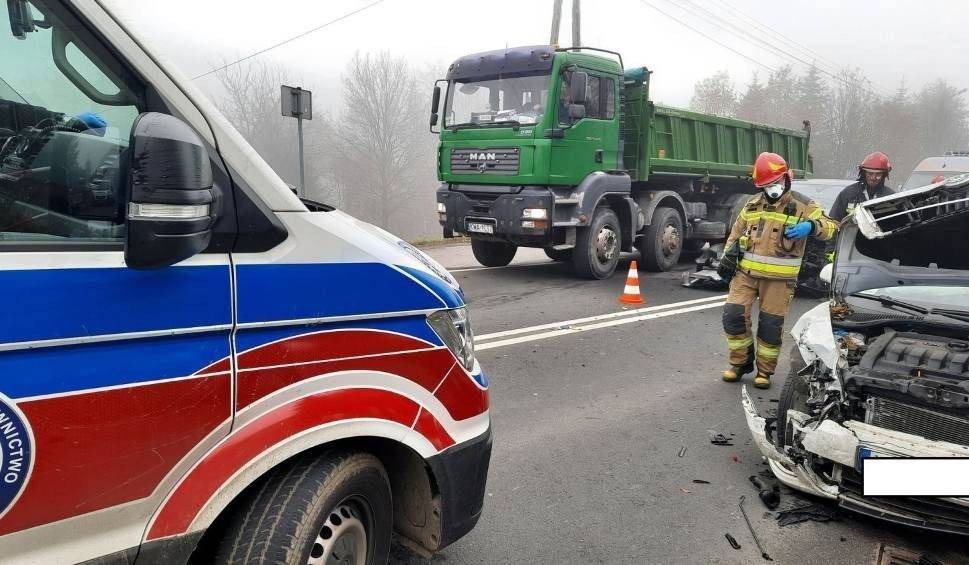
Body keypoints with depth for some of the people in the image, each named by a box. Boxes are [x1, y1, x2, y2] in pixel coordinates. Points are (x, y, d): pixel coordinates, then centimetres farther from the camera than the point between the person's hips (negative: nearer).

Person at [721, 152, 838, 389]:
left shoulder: (802, 205, -2)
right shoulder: (753, 204, 10)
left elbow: (831, 227, -10)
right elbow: (736, 232, 22)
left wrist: (811, 227, -31)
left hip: (779, 278, -3)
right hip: (745, 273, 3)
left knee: (771, 326, 3)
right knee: (733, 315, -5)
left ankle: (764, 371, 20)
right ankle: (741, 362, 15)